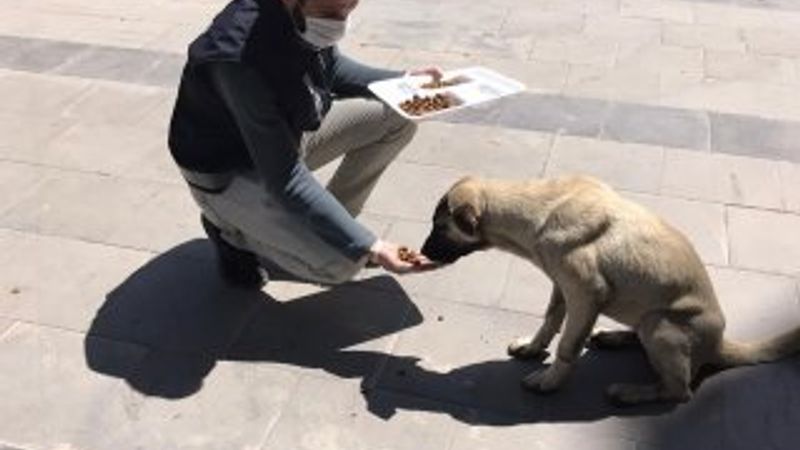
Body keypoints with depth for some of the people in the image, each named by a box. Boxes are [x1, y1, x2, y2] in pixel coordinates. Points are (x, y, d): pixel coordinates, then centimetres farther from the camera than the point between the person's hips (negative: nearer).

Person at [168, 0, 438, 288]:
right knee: (342, 261, -23)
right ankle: (232, 231, 4)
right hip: (227, 174, -8)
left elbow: (333, 69, 8)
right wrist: (367, 246, -36)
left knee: (399, 116, -2)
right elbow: (285, 178, -34)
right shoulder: (237, 57, -37)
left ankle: (327, 222, 10)